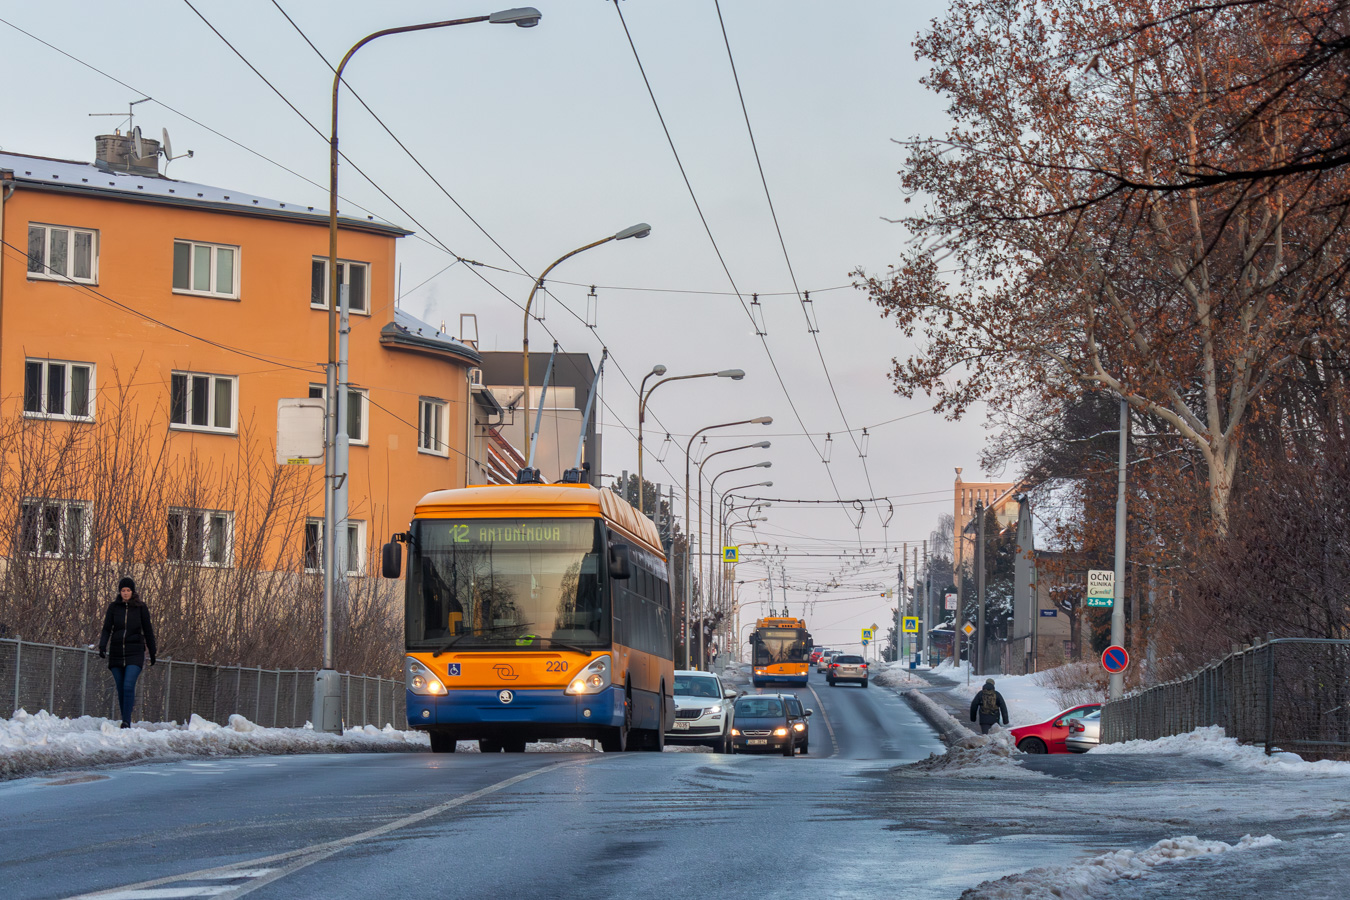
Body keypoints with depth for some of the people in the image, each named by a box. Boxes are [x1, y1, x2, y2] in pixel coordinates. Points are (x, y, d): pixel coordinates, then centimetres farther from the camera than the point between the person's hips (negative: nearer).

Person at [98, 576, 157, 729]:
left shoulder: (141, 607, 1)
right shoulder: (113, 607, 4)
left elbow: (148, 631, 7)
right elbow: (107, 629, 1)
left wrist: (152, 653, 10)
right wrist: (102, 646, -16)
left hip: (134, 653, -3)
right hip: (116, 652, 3)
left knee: (129, 686, -18)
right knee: (121, 689, 6)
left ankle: (127, 721, -22)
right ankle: (124, 720, 16)